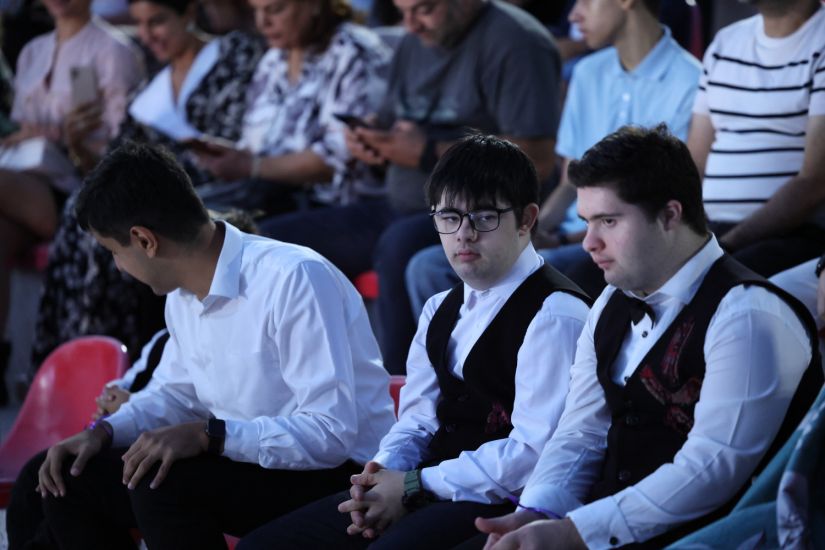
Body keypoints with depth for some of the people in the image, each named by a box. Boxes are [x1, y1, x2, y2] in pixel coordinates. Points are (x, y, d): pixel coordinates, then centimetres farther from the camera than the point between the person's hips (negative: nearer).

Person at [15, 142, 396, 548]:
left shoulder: (294, 279, -25)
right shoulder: (183, 292, 2)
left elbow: (331, 433, -28)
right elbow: (176, 393, 19)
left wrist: (207, 435, -33)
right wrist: (103, 432, 1)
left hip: (336, 476, -8)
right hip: (244, 464, 8)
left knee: (162, 484, -29)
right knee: (71, 479, 1)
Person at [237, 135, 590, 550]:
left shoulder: (555, 314, -12)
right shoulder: (440, 311, 19)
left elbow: (535, 453, -19)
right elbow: (419, 419, 16)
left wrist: (415, 485, -15)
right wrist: (386, 471, -7)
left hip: (501, 507, -9)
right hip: (430, 493, 9)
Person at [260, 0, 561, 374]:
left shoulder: (513, 42, -11)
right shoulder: (415, 44, 16)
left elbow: (537, 160, -20)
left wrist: (428, 153, -20)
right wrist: (370, 141, -3)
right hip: (399, 208, 9)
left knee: (399, 246, -38)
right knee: (272, 241, -2)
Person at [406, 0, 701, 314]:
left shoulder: (687, 83, -8)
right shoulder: (588, 74, 17)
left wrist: (568, 240, -15)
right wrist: (534, 229, -3)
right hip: (569, 239, 8)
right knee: (428, 269, -11)